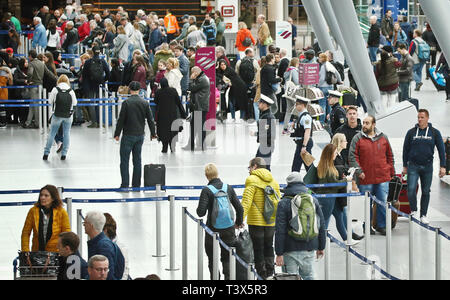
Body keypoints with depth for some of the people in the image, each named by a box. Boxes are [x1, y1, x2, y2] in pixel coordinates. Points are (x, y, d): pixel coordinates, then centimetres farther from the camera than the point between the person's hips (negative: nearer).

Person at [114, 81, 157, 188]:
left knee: (124, 160, 1)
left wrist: (117, 134, -1)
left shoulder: (126, 103, -12)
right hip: (140, 135, 5)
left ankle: (125, 184, -3)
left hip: (128, 135, -4)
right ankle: (136, 184, 14)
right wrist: (153, 133, 16)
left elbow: (121, 120, -10)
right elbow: (150, 120, 5)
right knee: (137, 160, 12)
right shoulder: (145, 103, 0)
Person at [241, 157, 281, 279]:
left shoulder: (252, 180, -10)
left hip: (256, 222, -6)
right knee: (268, 247, 17)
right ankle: (270, 273, 21)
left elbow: (246, 202, -18)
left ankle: (262, 275, 1)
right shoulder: (273, 181, 11)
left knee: (258, 249, 1)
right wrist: (277, 221, 23)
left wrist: (240, 219, -18)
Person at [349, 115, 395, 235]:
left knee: (383, 202, 1)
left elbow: (390, 156, 14)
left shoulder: (383, 138, 8)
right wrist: (358, 171, -13)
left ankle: (382, 226, 12)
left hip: (383, 178, 1)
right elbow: (352, 157, -3)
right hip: (365, 179, -1)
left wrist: (392, 172, 11)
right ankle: (367, 227, 18)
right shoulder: (358, 138, 1)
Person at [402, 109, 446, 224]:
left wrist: (442, 166, -2)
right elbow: (406, 149, 9)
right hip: (413, 166, -1)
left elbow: (441, 150, 5)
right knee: (411, 189, -15)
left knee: (426, 192, 6)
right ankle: (413, 211, 4)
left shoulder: (435, 133, 2)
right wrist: (405, 166, 9)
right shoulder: (411, 132, 2)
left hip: (427, 167, 1)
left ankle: (423, 215, 16)